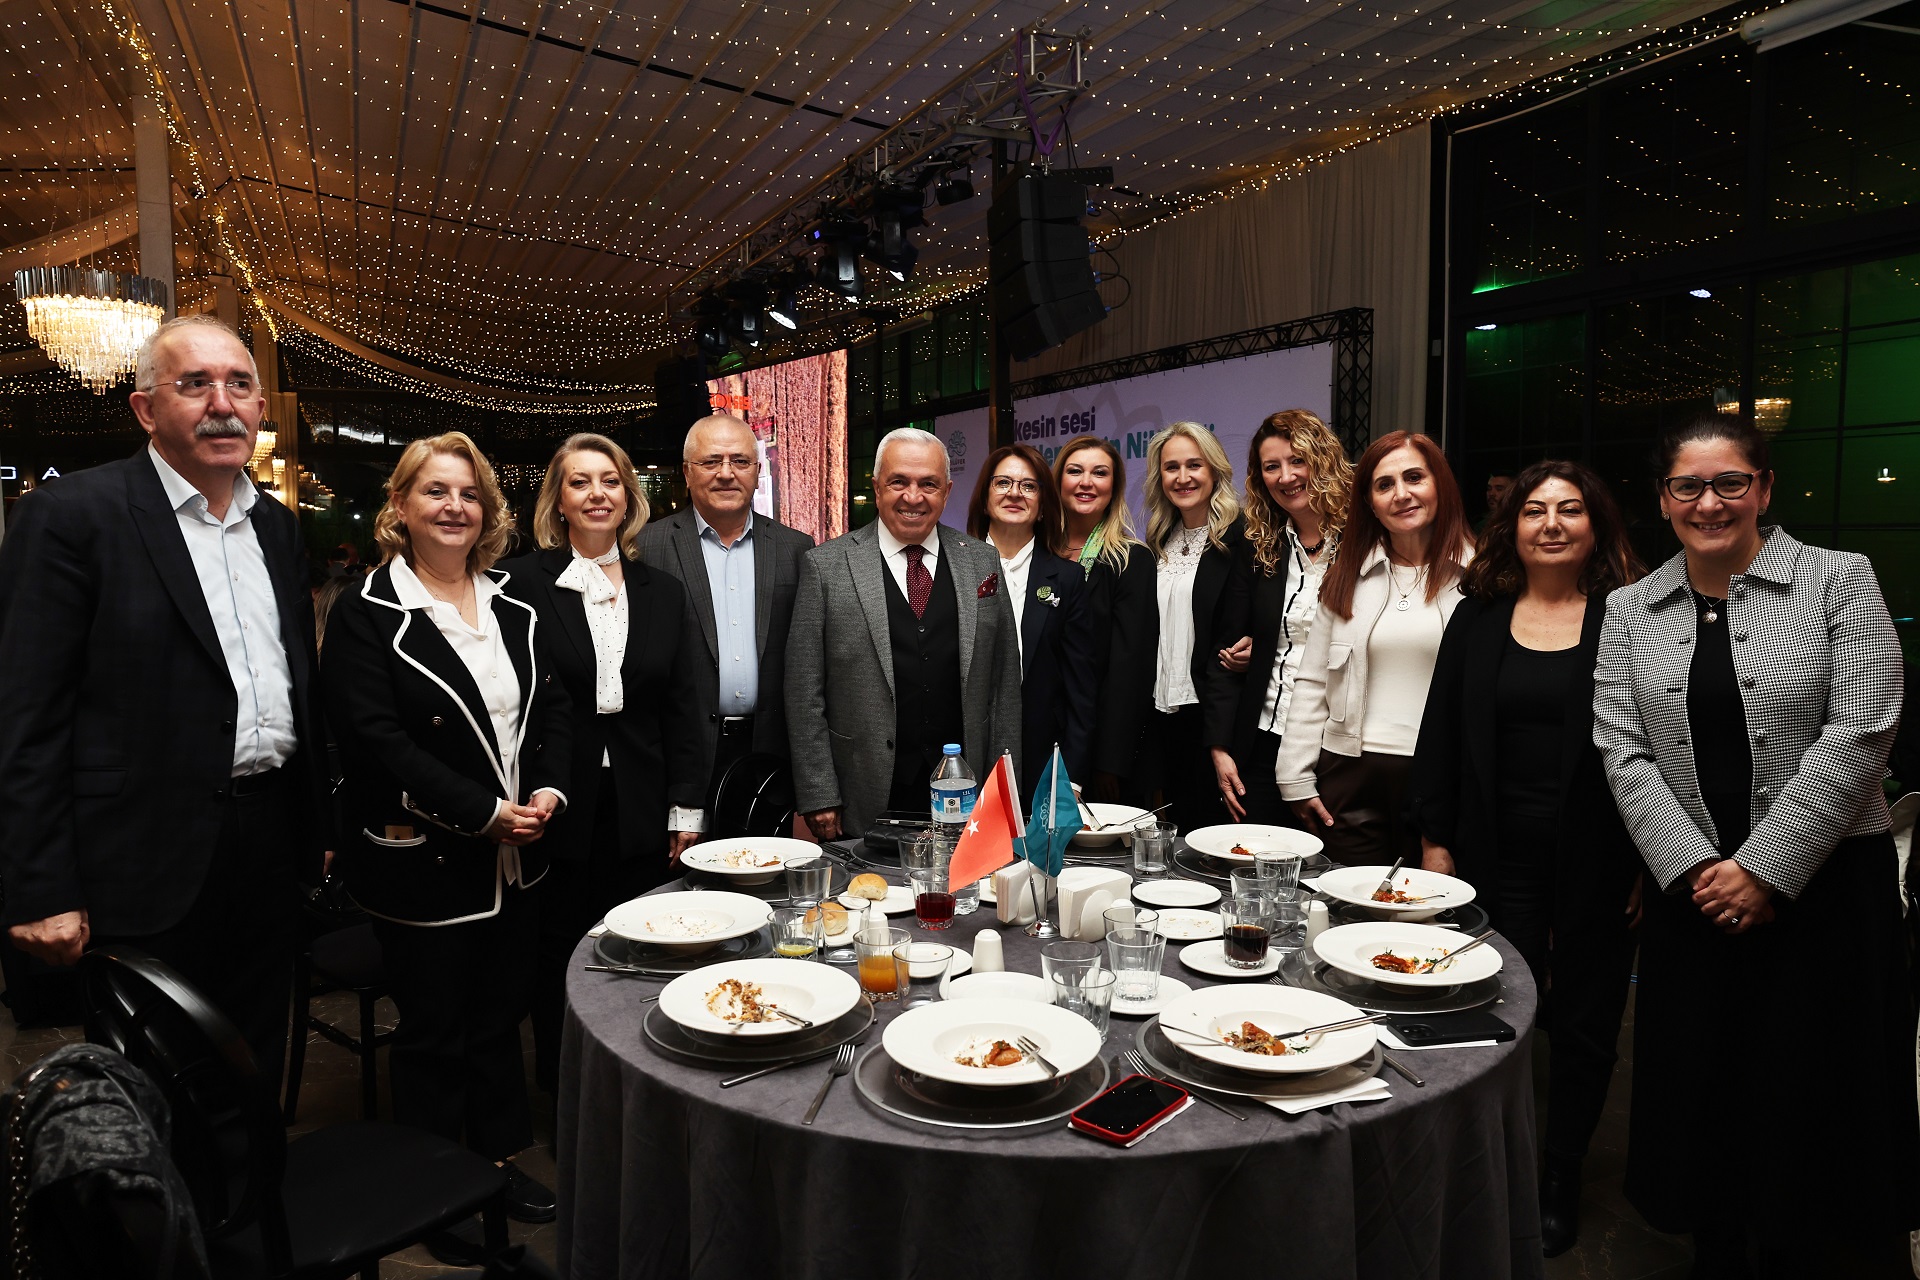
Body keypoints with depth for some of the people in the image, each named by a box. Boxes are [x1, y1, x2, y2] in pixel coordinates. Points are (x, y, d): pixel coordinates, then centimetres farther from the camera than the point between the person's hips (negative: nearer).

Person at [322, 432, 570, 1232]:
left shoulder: (514, 610, 8)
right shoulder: (367, 617, -10)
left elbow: (553, 705, 8)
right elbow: (376, 740, -17)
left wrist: (548, 789, -9)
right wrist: (484, 812, -19)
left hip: (516, 857, 5)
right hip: (422, 860, -5)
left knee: (501, 1015, 17)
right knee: (433, 1030, 10)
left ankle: (497, 1156, 35)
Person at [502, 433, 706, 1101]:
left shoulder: (664, 591, 8)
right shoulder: (523, 582, -3)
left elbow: (683, 710, 8)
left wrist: (686, 808, 4)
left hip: (643, 819, 3)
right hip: (560, 815, -3)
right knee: (559, 965, 9)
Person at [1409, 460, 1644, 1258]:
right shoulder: (1478, 617, 5)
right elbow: (1441, 735, 5)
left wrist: (1650, 862, -6)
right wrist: (1435, 840, 2)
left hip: (1597, 856, -1)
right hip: (1499, 853, 1)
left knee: (1583, 1022, 11)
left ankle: (1560, 1179, 29)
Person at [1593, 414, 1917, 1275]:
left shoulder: (1839, 580, -2)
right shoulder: (1630, 611, 5)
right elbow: (1623, 752, 0)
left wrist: (1765, 868, -14)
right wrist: (1691, 869, -10)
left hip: (1826, 883, -2)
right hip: (1693, 893, 3)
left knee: (1824, 1119, 6)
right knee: (1706, 1104, 12)